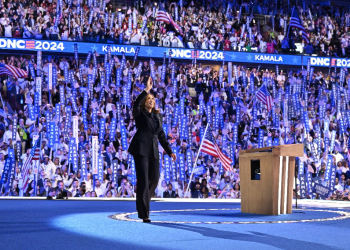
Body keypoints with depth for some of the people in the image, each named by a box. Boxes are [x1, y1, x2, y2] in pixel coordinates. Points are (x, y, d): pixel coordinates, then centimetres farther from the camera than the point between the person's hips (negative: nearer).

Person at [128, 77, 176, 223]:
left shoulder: (157, 117, 19)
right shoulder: (140, 114, 3)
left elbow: (162, 136, 20)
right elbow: (136, 104, -20)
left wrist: (169, 151, 12)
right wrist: (146, 90, -24)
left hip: (153, 151, 6)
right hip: (141, 149, -6)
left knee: (154, 179, 4)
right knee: (143, 180, -9)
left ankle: (142, 202, 28)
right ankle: (144, 214, -8)